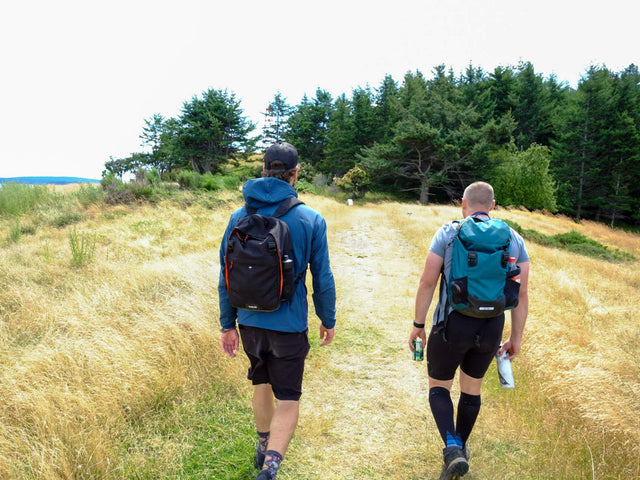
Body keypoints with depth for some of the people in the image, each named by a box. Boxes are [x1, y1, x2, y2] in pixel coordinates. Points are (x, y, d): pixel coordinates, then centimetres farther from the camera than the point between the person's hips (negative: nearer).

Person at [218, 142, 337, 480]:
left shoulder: (239, 217, -3)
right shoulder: (311, 220, -10)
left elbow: (226, 276, 0)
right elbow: (322, 278, -6)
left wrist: (228, 324, 10)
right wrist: (328, 320, 9)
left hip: (249, 322, 4)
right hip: (289, 325, -3)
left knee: (261, 382, 26)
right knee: (287, 399, 8)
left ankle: (264, 448, 47)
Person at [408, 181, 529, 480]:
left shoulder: (448, 233, -6)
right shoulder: (513, 239, 3)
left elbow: (427, 282, -11)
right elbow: (521, 293, 2)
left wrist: (418, 325, -1)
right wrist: (516, 338, 10)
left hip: (452, 326, -3)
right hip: (491, 330, 4)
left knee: (438, 386, 15)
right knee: (472, 387, 24)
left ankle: (453, 449, -6)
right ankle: (460, 448, 40)